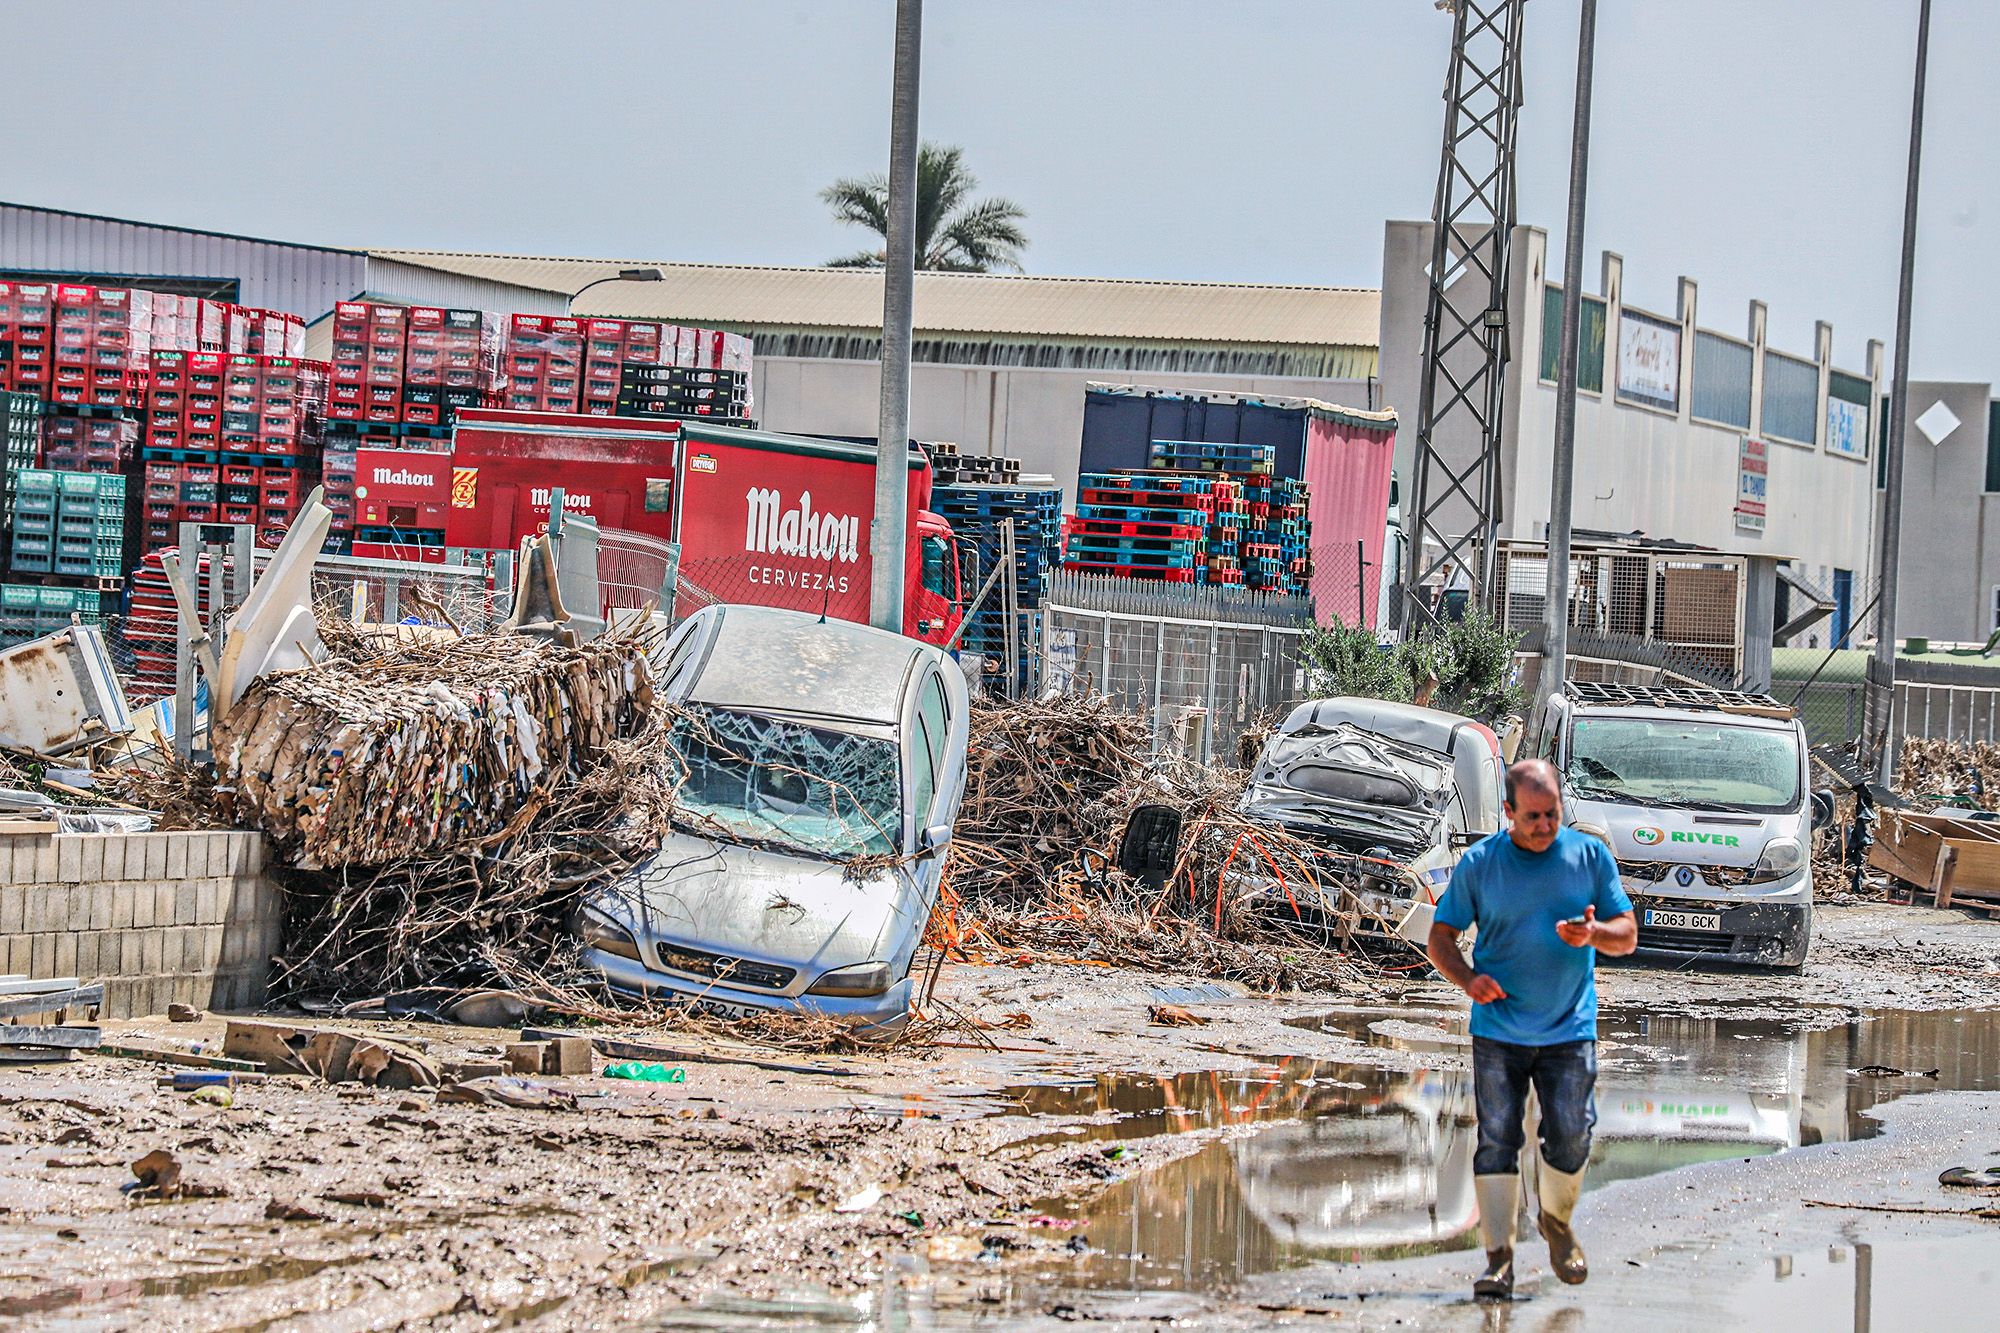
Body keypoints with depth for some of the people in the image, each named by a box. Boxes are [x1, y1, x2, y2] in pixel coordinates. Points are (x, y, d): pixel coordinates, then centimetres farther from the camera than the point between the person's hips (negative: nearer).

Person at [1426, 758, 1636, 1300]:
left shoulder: (1590, 855, 2)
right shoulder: (1478, 863, -1)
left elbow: (1628, 934, 6)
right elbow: (1440, 937, 4)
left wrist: (1593, 933, -17)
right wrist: (1469, 979, -16)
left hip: (1570, 1030, 1)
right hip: (1498, 1030, -1)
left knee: (1571, 1137, -1)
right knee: (1497, 1141, -4)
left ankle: (1557, 1223, 28)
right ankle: (1499, 1257, -1)